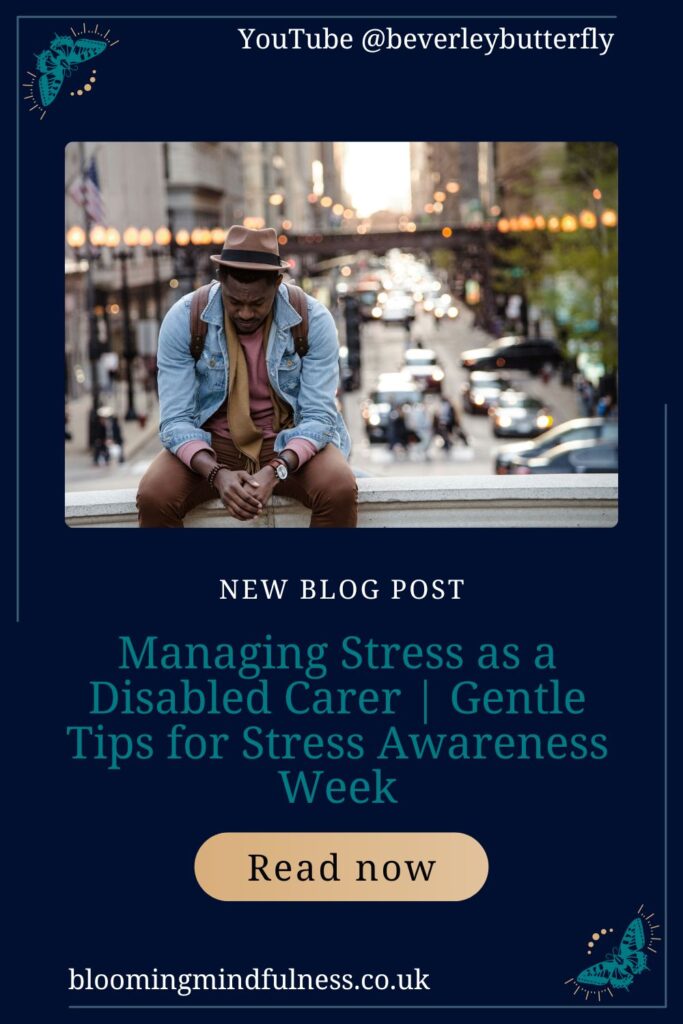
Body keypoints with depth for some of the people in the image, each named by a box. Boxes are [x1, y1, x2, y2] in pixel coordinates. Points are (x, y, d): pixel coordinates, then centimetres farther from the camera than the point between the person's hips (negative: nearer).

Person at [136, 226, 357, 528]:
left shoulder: (313, 319, -13)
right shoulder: (182, 320, -13)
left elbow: (319, 416, -15)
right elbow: (175, 420, -14)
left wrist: (275, 471, -33)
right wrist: (217, 474, -33)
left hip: (291, 442, 0)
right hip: (211, 445, 0)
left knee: (340, 491, -31)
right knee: (153, 497, -28)